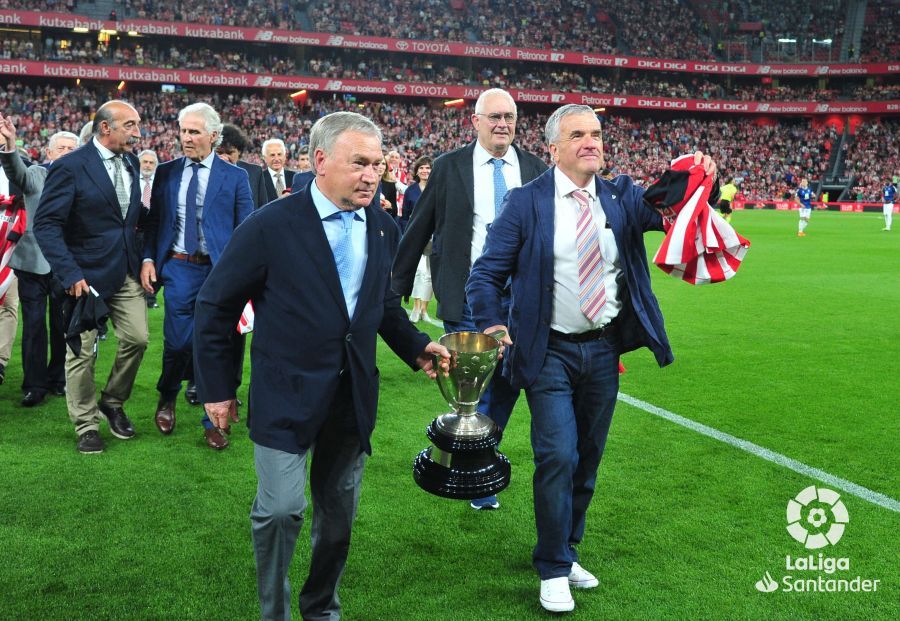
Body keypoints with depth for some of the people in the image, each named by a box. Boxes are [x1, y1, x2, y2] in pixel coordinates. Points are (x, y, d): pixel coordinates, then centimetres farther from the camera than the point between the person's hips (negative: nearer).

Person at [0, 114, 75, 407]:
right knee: (34, 325, 3)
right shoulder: (36, 175, 2)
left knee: (63, 326, 9)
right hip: (33, 261, 0)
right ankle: (34, 385, 12)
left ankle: (58, 380, 24)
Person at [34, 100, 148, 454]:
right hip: (86, 275, -5)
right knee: (82, 352, 5)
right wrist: (69, 274, -23)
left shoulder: (131, 163, 6)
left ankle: (113, 403, 27)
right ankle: (87, 426, 20)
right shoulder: (70, 167, -14)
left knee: (137, 338, 3)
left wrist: (145, 256, 4)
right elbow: (46, 224, -16)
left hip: (126, 272, 6)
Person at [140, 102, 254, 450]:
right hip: (179, 268, 1)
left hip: (219, 271, -1)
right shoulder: (166, 173, 8)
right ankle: (167, 399, 29)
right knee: (178, 341, -1)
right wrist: (148, 258, -2)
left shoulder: (235, 177, 1)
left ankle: (213, 422, 16)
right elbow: (154, 220, 11)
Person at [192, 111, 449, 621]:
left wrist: (416, 347, 2)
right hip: (287, 395, -4)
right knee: (281, 509, -6)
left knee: (339, 513, 15)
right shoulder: (272, 225, -12)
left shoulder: (384, 229, 3)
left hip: (355, 398, 5)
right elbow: (215, 308, -5)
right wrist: (217, 388, -3)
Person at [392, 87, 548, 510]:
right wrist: (398, 287, 7)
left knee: (507, 384, 9)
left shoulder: (536, 170, 7)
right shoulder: (449, 167, 1)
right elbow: (418, 230, 6)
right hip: (467, 297, -3)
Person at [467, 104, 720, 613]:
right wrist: (495, 328, -15)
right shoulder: (528, 202, -5)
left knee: (589, 457, 13)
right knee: (558, 457, -9)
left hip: (604, 350, 4)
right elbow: (486, 275, -4)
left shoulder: (621, 196, 4)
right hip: (551, 354, -4)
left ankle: (567, 551, 33)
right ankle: (553, 570, 10)